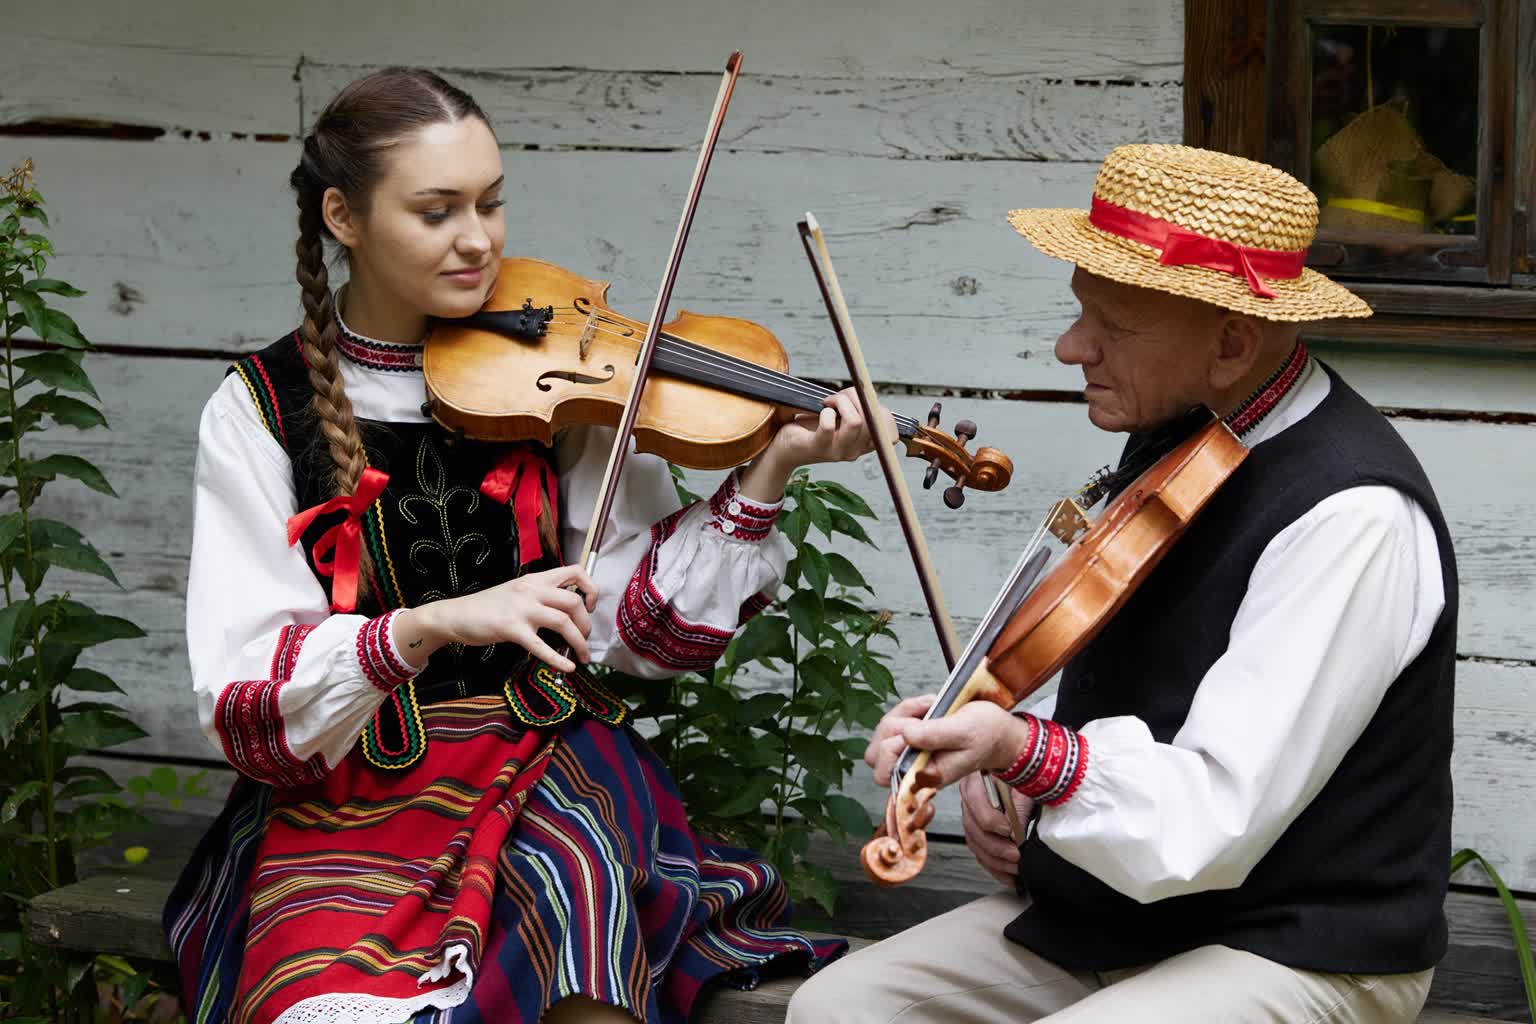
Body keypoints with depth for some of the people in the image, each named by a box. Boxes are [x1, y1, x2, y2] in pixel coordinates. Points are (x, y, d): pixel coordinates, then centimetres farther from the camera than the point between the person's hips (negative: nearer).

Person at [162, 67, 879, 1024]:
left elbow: (642, 623, 0)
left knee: (576, 874, -31)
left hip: (550, 762, 2)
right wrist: (431, 626, -26)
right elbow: (247, 700, -11)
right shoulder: (261, 411, -1)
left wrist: (766, 476, -12)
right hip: (343, 794, -1)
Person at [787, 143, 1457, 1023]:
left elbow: (1214, 823, -27)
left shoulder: (1349, 515, -23)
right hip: (1109, 907, 9)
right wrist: (998, 759, 3)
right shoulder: (1179, 439, 5)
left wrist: (1029, 753, -40)